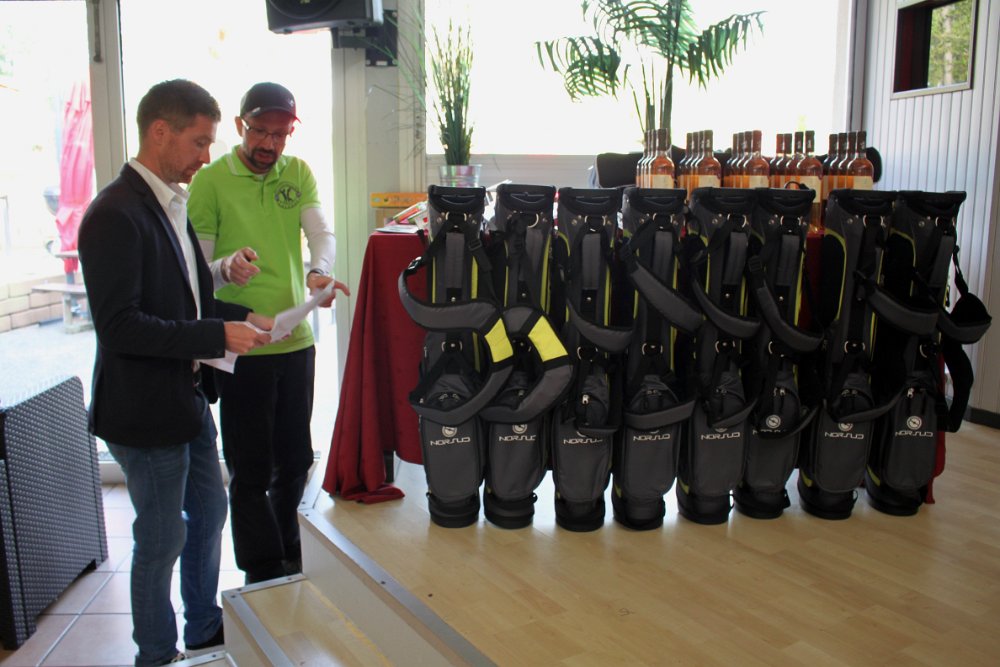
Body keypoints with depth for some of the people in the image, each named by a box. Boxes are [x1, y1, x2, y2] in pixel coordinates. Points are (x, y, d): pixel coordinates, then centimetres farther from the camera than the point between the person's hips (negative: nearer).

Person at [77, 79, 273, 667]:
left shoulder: (172, 204, 9)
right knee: (162, 540, 6)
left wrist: (244, 318, 2)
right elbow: (119, 326, -26)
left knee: (208, 511, 22)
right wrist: (219, 335, -25)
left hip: (189, 397, 10)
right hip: (146, 407, -10)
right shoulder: (117, 215, -20)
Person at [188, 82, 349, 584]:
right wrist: (227, 269, -31)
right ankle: (263, 579, 20)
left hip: (296, 340, 5)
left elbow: (321, 233, -5)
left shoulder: (298, 173, 8)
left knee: (295, 461, 16)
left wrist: (319, 271, -28)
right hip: (240, 347, -4)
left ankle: (287, 560, 37)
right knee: (251, 471, 4)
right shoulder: (210, 180, -6)